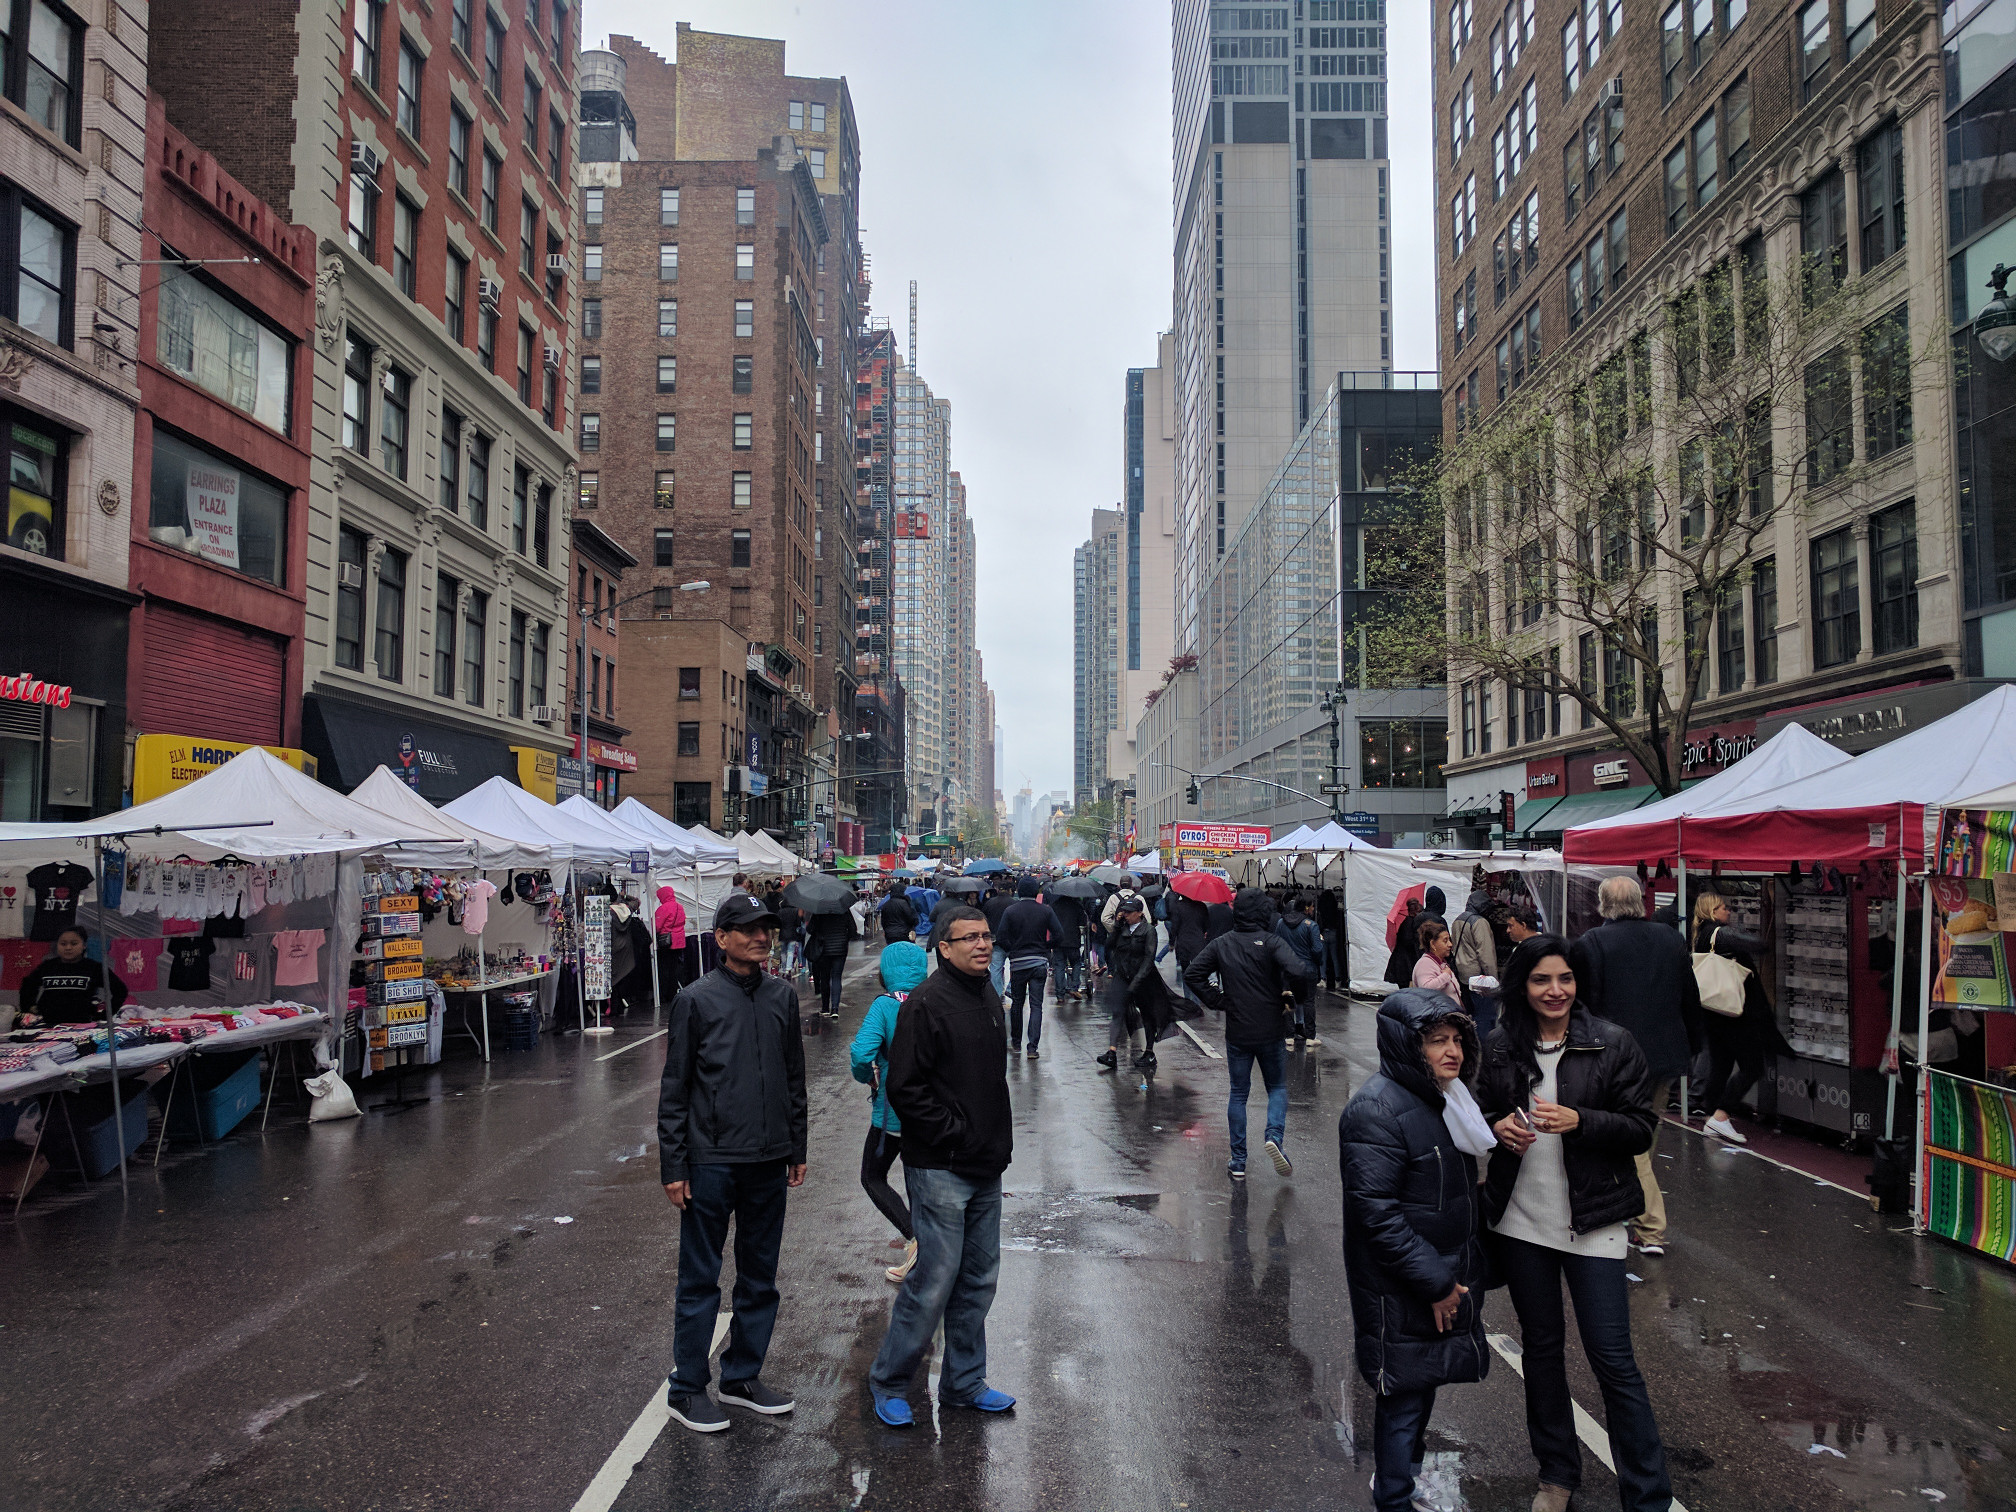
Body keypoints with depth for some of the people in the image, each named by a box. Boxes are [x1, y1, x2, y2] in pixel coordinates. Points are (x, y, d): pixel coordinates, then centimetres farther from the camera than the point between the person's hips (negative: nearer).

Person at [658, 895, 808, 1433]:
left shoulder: (782, 997, 5)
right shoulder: (696, 1000, -8)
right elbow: (674, 1089, -5)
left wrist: (797, 1150, 13)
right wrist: (673, 1166, -7)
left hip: (768, 1164, 5)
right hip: (711, 1161, -5)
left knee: (760, 1278, 14)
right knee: (700, 1280, 4)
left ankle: (742, 1377, 29)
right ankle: (687, 1388, 18)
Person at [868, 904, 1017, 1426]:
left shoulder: (990, 998, 12)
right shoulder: (926, 1003, -15)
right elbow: (905, 1088, -18)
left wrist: (999, 1141, 14)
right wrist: (955, 1135, -16)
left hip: (986, 1168, 8)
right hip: (940, 1168, -8)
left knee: (979, 1279, 14)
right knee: (935, 1280, -4)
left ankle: (964, 1382, 27)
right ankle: (887, 1382, 13)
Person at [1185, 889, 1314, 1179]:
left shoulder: (1221, 944, 0)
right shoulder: (1271, 942, -10)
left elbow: (1192, 975, -1)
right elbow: (1297, 971, -25)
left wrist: (1217, 1002, 3)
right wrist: (1291, 997, -7)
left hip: (1237, 1033, 2)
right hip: (1271, 1031, -2)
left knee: (1238, 1094, 11)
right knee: (1277, 1087, 15)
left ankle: (1238, 1162, 12)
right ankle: (1275, 1136, -10)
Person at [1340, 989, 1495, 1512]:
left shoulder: (1444, 1097, 6)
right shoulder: (1377, 1111, -23)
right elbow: (1377, 1213, -25)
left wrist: (1465, 1272, 14)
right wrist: (1435, 1282, -21)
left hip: (1446, 1280, 9)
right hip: (1401, 1293, -9)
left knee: (1424, 1385, 22)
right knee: (1404, 1395, 5)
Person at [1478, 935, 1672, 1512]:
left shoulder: (1613, 1043, -8)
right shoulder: (1501, 1046, 1)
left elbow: (1641, 1129, -7)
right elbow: (1481, 1112, 12)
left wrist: (1579, 1121, -21)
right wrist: (1497, 1125, -10)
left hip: (1592, 1222, -3)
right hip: (1520, 1220, 4)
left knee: (1612, 1358, -1)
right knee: (1541, 1346, 17)